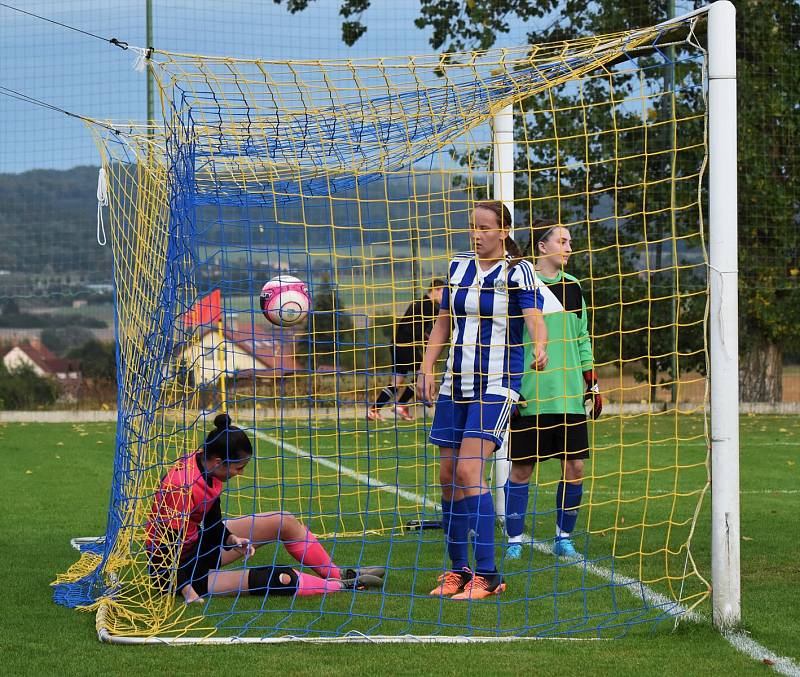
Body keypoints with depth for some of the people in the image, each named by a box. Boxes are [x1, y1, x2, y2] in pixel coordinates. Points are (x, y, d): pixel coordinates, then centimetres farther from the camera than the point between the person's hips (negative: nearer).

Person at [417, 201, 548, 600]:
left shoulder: (518, 271, -6)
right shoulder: (458, 266, 10)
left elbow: (533, 316, -20)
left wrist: (540, 346, -41)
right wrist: (427, 369, 6)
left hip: (497, 385, -6)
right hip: (455, 384, 6)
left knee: (468, 470, -18)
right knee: (448, 476, 3)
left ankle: (488, 575, -16)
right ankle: (458, 571, 14)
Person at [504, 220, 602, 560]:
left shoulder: (572, 286, 14)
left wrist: (592, 385, 18)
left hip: (570, 396, 5)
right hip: (529, 398, -5)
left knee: (574, 467, 1)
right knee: (521, 468, -1)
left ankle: (564, 538, 14)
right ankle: (514, 542, 8)